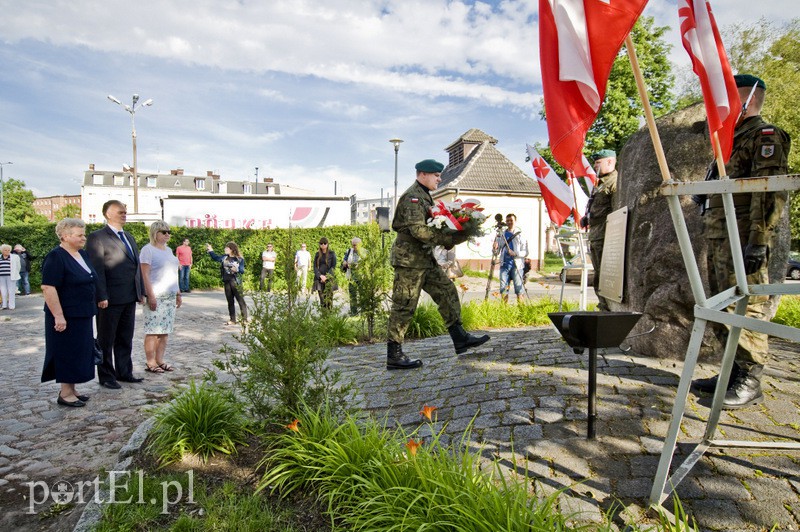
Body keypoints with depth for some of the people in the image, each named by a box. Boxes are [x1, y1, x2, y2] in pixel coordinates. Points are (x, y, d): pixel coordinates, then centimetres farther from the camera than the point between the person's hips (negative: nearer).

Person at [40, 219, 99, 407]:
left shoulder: (83, 254, 9)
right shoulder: (56, 257, -16)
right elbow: (48, 287, -21)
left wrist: (92, 308, 18)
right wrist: (58, 316, -23)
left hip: (83, 315, 8)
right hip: (66, 317, -8)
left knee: (80, 352, 13)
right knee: (68, 353, 0)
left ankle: (71, 389, 24)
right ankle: (65, 394, 11)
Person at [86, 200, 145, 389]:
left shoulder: (129, 237, 16)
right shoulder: (97, 238, -8)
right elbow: (97, 269, -14)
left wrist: (141, 291, 13)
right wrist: (102, 296, -19)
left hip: (130, 298, 7)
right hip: (110, 299, -7)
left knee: (126, 339, 16)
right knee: (106, 340, 7)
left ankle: (124, 372, 27)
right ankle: (106, 376, 18)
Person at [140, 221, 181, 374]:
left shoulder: (168, 250, 18)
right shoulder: (148, 250, -4)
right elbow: (145, 274, -11)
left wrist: (178, 294, 18)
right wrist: (150, 296, -17)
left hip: (170, 297, 7)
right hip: (155, 296, -7)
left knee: (165, 330, 6)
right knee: (153, 331, -4)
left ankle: (159, 360, 13)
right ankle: (150, 362, 2)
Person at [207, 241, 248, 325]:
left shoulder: (239, 259, -6)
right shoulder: (224, 257, 8)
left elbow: (242, 270, -6)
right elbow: (215, 257, 27)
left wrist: (237, 270, -26)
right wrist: (210, 250, 24)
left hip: (236, 282, -6)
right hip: (227, 282, 6)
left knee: (240, 301, -4)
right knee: (230, 301, 11)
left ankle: (244, 319, 0)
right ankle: (232, 320, 19)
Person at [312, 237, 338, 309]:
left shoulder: (332, 253, 1)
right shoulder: (317, 254, 10)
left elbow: (333, 267, -3)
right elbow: (315, 267, 5)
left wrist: (326, 277, -12)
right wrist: (321, 276, -12)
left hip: (329, 279, -2)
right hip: (319, 279, 2)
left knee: (328, 298, -9)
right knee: (322, 298, -1)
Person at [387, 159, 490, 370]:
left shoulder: (424, 196, 19)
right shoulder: (412, 197, -13)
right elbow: (418, 230, -24)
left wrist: (454, 236, 3)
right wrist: (451, 239, -23)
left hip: (425, 258, 10)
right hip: (409, 259, -10)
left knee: (447, 292, 8)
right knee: (404, 306, -4)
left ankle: (460, 339, 16)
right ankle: (394, 356, 4)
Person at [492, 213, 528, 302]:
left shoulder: (520, 235, 3)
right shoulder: (501, 235, 12)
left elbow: (525, 252, -2)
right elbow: (496, 251, 13)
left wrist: (515, 253, -19)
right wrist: (495, 248, -10)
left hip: (517, 265, -3)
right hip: (504, 265, 3)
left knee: (519, 290, -2)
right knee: (503, 289, 2)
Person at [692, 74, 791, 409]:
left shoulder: (765, 135, -4)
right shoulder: (732, 140, 24)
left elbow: (771, 191, -15)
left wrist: (758, 241, -23)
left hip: (742, 240, -9)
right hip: (719, 238, 10)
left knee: (747, 307, -7)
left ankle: (750, 381, 1)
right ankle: (734, 371, 21)